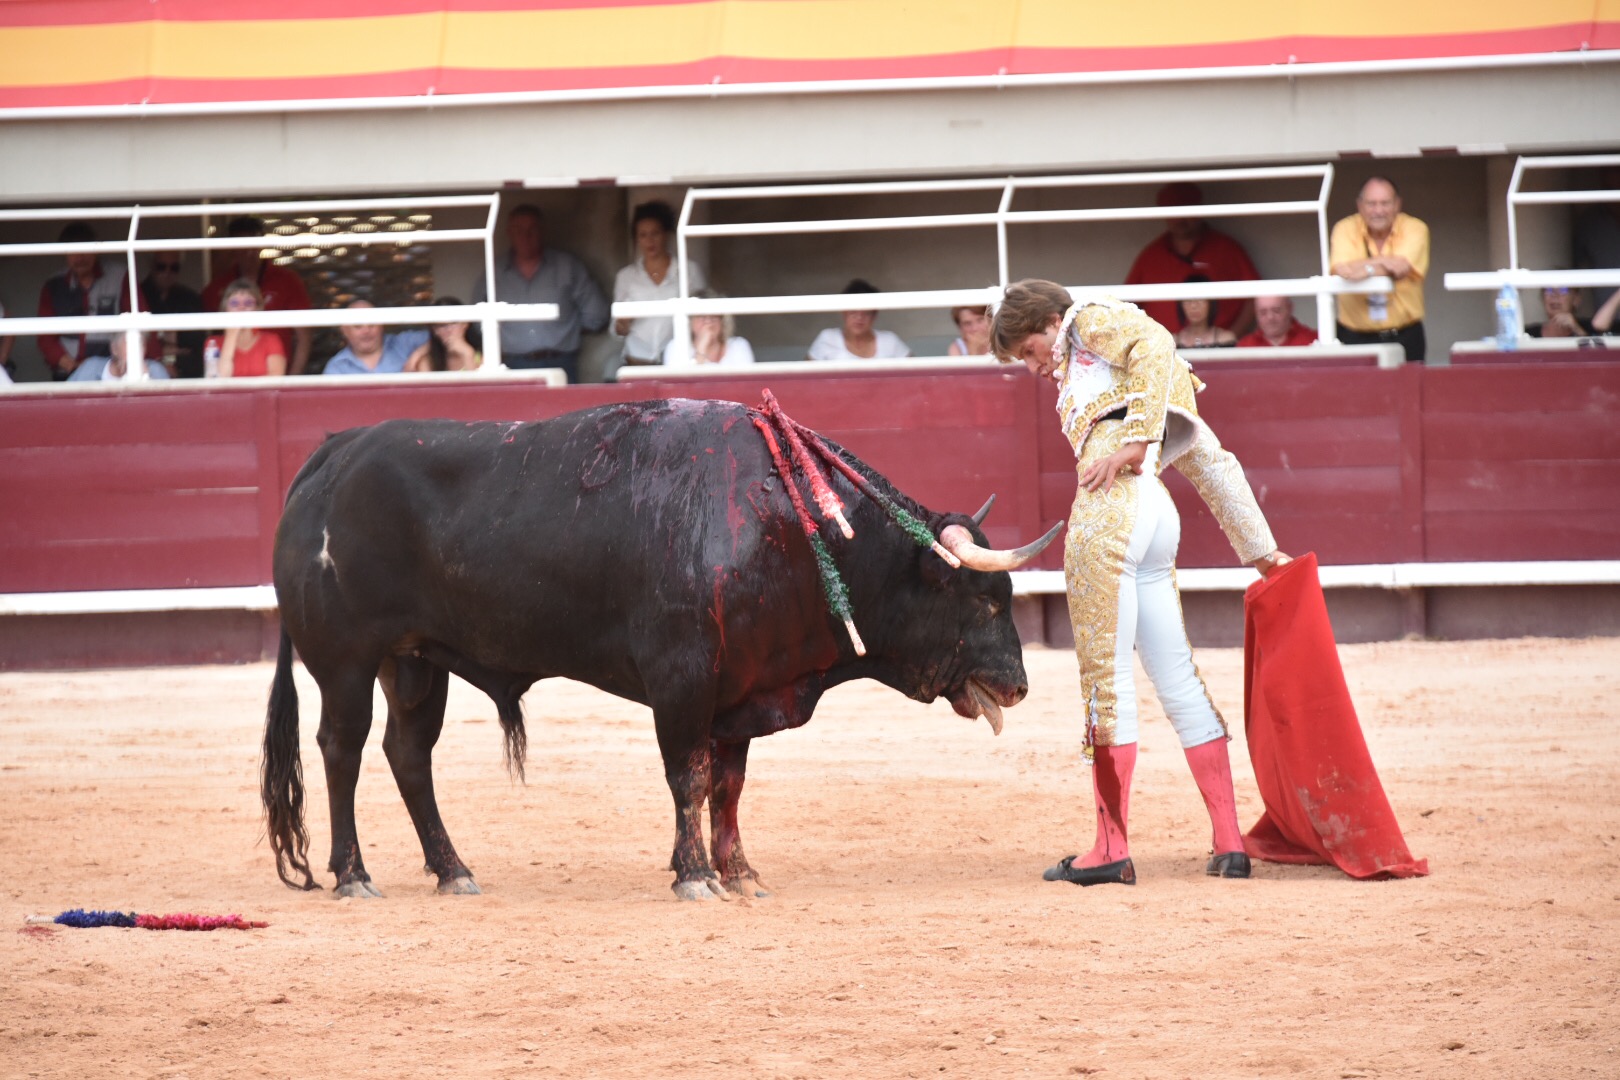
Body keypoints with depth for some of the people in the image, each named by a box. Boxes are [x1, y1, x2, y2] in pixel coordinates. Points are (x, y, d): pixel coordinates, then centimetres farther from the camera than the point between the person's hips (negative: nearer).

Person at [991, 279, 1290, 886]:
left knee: (1105, 674, -7)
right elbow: (1210, 459, 31)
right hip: (1156, 518, 9)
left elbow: (1155, 343, -12)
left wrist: (1135, 439, -18)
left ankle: (1112, 849, -8)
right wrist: (1260, 549, 31)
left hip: (1110, 510, -9)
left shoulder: (1093, 322, 9)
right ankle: (1229, 843, 9)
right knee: (1177, 679, 10)